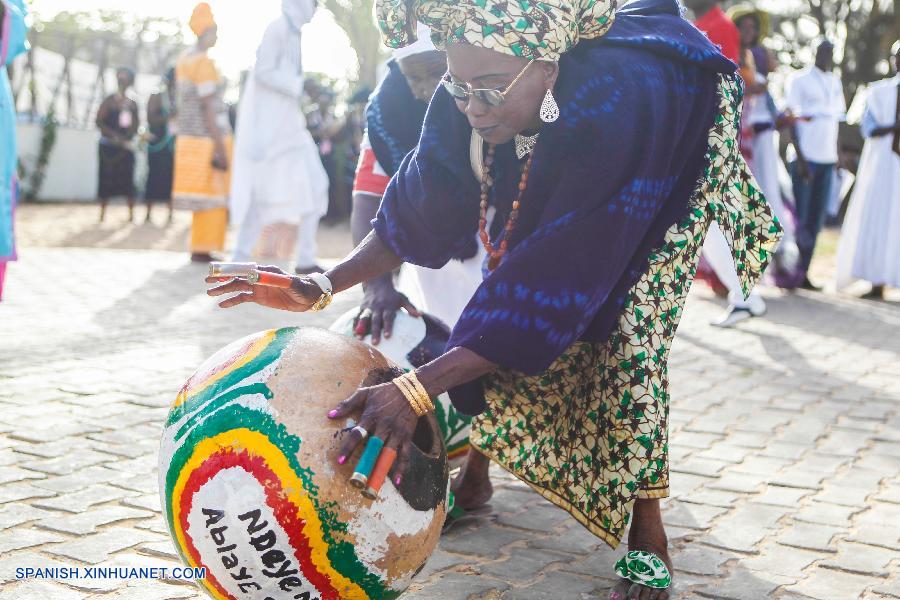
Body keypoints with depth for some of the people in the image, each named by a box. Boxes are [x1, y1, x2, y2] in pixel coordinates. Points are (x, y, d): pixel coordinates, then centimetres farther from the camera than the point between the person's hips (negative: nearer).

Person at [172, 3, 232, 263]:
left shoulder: (185, 60, 12)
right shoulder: (204, 63, -16)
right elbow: (207, 109, -19)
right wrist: (221, 148, -19)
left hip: (190, 138, 9)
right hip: (208, 140, -9)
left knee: (206, 196, 14)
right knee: (213, 196, -3)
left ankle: (200, 248, 17)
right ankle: (202, 249, -2)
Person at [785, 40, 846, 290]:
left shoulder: (835, 82, 16)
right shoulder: (800, 80, -2)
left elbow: (837, 119, 20)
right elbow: (792, 119, -6)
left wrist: (838, 156, 13)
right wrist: (800, 158, -13)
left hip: (827, 159, 6)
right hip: (805, 157, -6)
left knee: (816, 221, 6)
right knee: (799, 218, -4)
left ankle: (804, 272, 11)